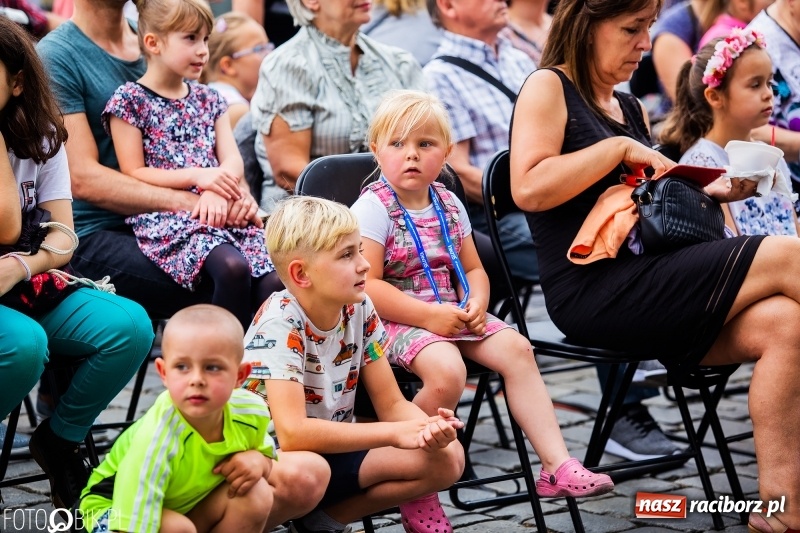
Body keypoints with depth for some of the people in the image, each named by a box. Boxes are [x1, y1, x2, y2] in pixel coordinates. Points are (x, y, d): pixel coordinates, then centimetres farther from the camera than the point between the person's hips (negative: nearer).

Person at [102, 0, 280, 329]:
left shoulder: (208, 99, 20)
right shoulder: (129, 100, 2)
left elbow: (233, 161, 12)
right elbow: (134, 175, -3)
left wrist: (216, 192, -11)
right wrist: (198, 176, -13)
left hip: (217, 211, 6)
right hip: (164, 217, -6)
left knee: (273, 279, -22)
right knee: (232, 267, -33)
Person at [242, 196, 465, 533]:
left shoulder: (359, 309, -5)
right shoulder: (280, 323, -24)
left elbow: (392, 404, 0)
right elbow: (292, 434, -34)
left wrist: (428, 428, -24)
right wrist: (395, 434, -32)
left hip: (334, 450, 7)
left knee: (446, 457, -8)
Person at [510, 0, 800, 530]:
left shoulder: (629, 108, 22)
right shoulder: (548, 88, -2)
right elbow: (529, 188, -17)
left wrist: (712, 193, 9)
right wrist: (620, 148, -13)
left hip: (640, 284, 8)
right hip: (593, 293, -8)